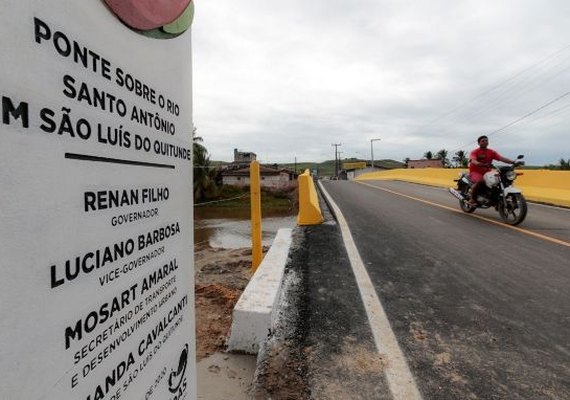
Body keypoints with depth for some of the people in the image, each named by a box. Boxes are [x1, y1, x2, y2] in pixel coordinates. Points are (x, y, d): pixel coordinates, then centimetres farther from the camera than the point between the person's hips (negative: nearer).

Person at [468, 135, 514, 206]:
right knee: (480, 181, -37)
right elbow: (473, 161, -23)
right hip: (475, 172, -5)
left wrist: (513, 162, -22)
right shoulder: (474, 152, -2)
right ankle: (472, 199, -24)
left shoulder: (491, 152, 9)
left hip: (487, 172, 5)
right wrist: (482, 164, -44)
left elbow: (501, 158, -4)